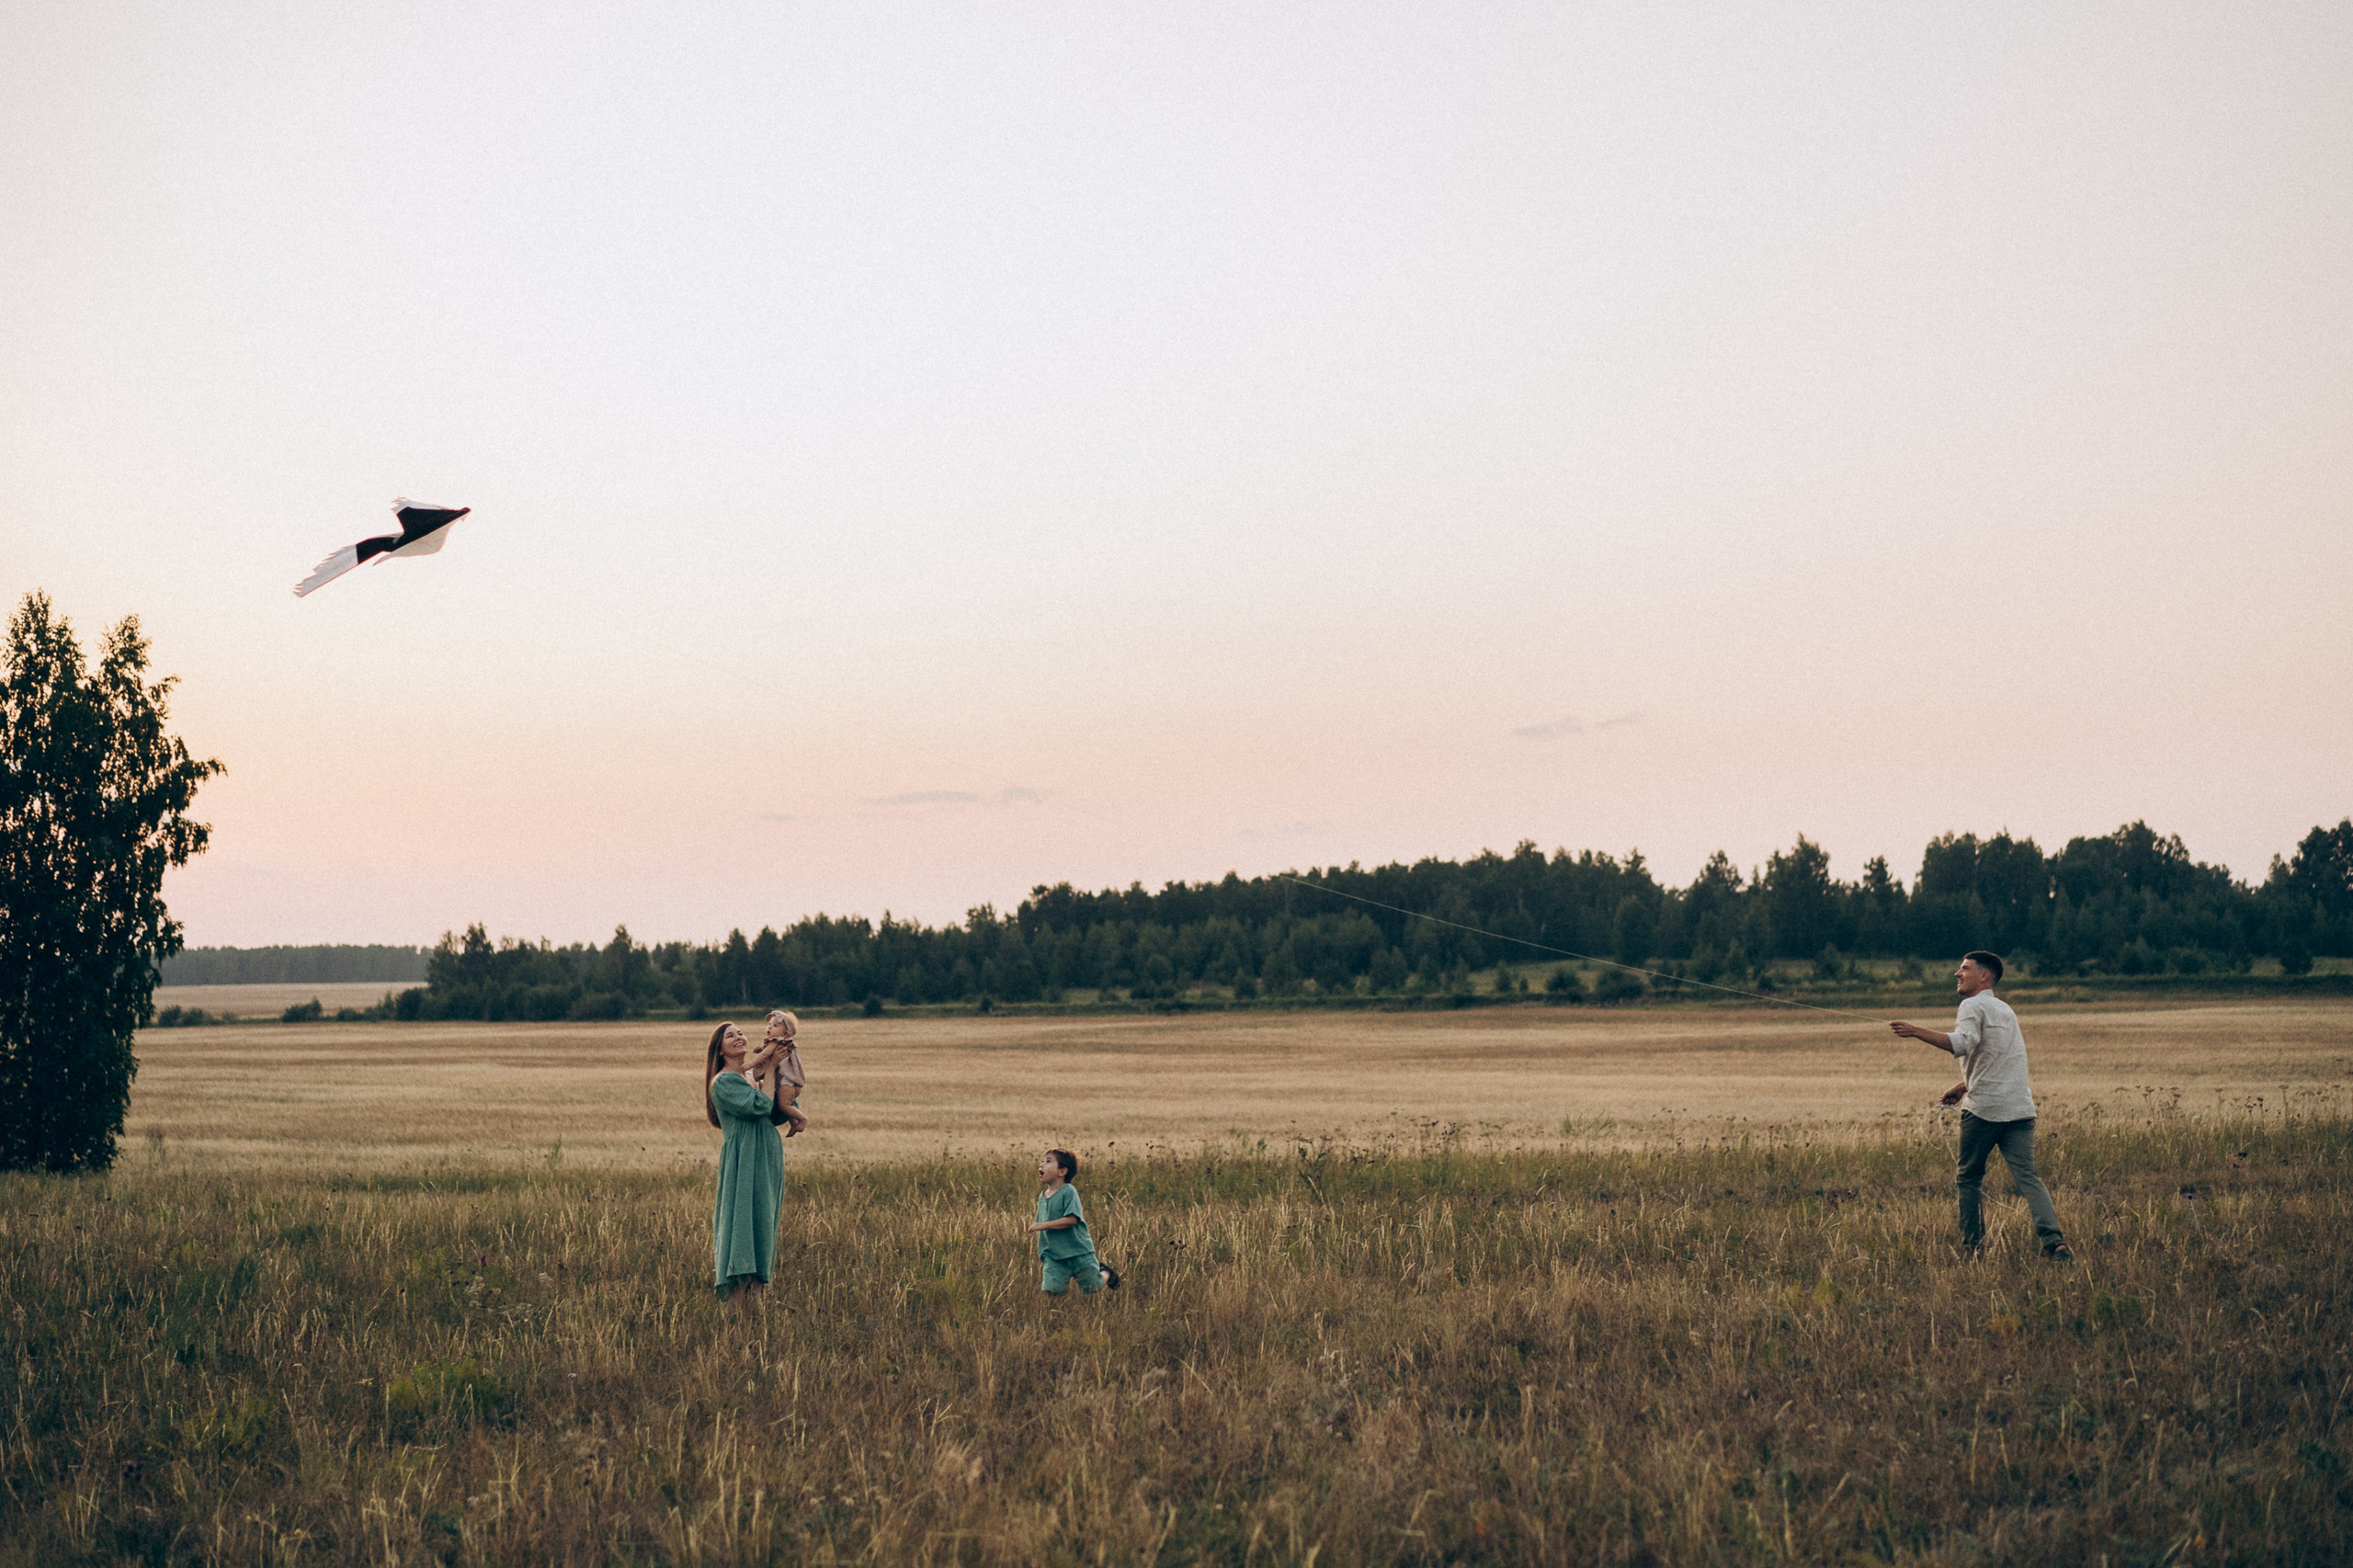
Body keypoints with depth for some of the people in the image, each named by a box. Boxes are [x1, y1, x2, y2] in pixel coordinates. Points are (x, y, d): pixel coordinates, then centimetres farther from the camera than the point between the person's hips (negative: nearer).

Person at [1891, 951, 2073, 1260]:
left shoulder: (1973, 1006, -3)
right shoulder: (2004, 1009, 24)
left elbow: (1962, 1043, -23)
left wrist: (1917, 1032, -23)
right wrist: (1964, 1086, 28)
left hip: (1984, 1108, -6)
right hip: (2020, 1107, 6)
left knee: (1968, 1179, 9)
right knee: (2026, 1177, -4)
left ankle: (1973, 1246, 9)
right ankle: (2054, 1240, -20)